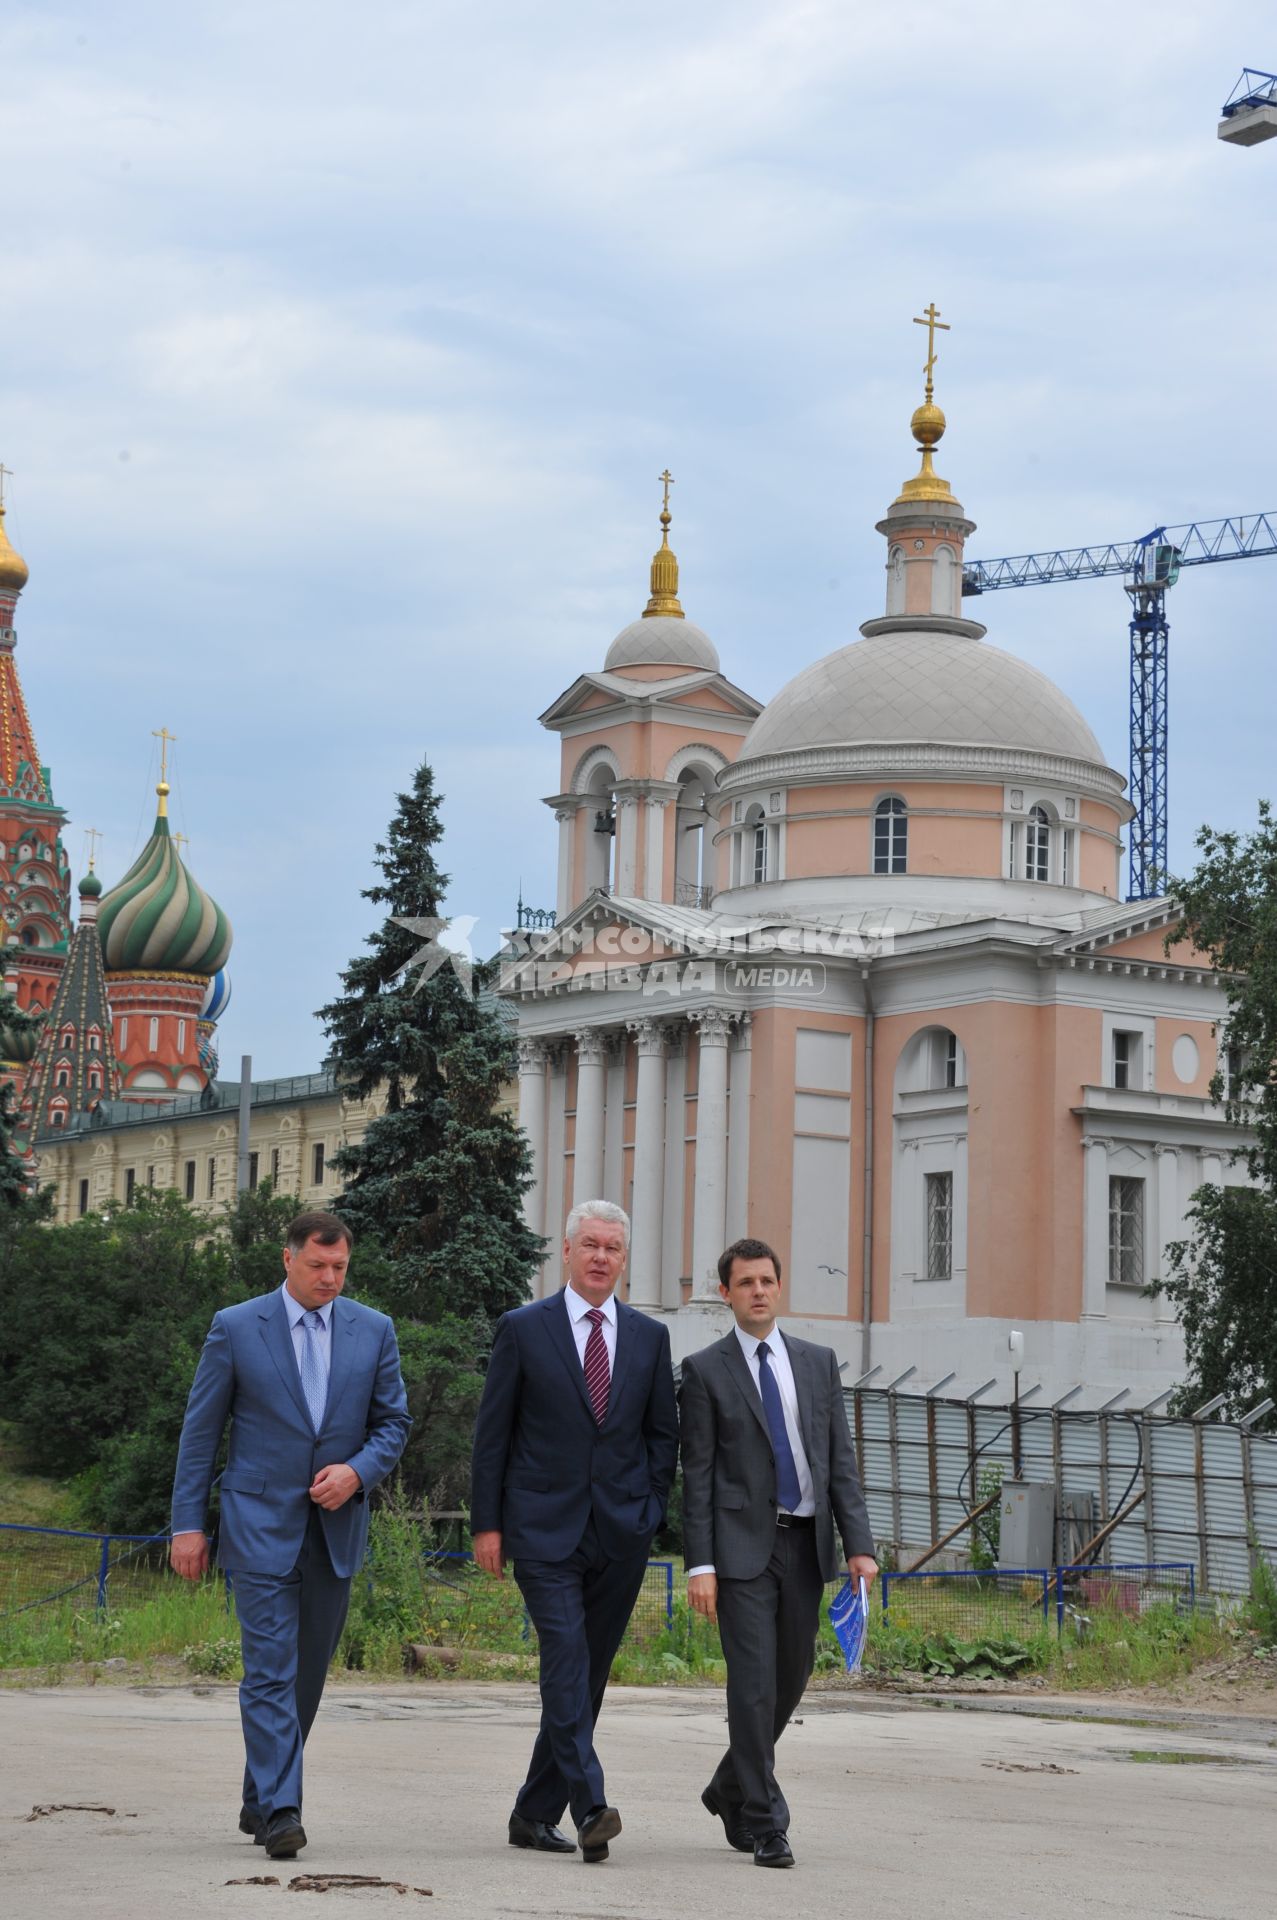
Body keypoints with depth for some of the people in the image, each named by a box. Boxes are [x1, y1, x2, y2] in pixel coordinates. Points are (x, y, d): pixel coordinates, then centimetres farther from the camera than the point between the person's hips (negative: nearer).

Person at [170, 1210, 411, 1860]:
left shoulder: (373, 1331, 6)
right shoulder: (235, 1328, -2)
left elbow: (394, 1421, 10)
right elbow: (200, 1431, 1)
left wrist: (356, 1471, -10)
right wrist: (188, 1523, -4)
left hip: (336, 1524, 4)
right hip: (261, 1522, -4)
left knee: (307, 1672, 10)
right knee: (270, 1671, -12)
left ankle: (260, 1799, 24)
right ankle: (279, 1811, -15)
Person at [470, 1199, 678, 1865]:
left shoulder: (649, 1337, 10)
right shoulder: (523, 1329, 1)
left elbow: (663, 1434, 15)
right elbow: (492, 1433, 2)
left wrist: (649, 1512, 5)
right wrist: (486, 1523, -2)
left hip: (621, 1534, 4)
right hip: (545, 1529, -4)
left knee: (588, 1676, 7)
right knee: (567, 1661, -17)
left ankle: (535, 1813, 18)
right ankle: (590, 1806, -24)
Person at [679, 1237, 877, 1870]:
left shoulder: (818, 1362, 12)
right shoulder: (705, 1370, 1)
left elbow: (841, 1459, 10)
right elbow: (697, 1476, -2)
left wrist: (859, 1543, 0)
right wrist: (699, 1563, -10)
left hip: (805, 1543, 4)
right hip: (742, 1545, -4)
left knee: (790, 1679, 11)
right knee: (753, 1682, -8)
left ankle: (730, 1790, 32)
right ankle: (764, 1823, -3)